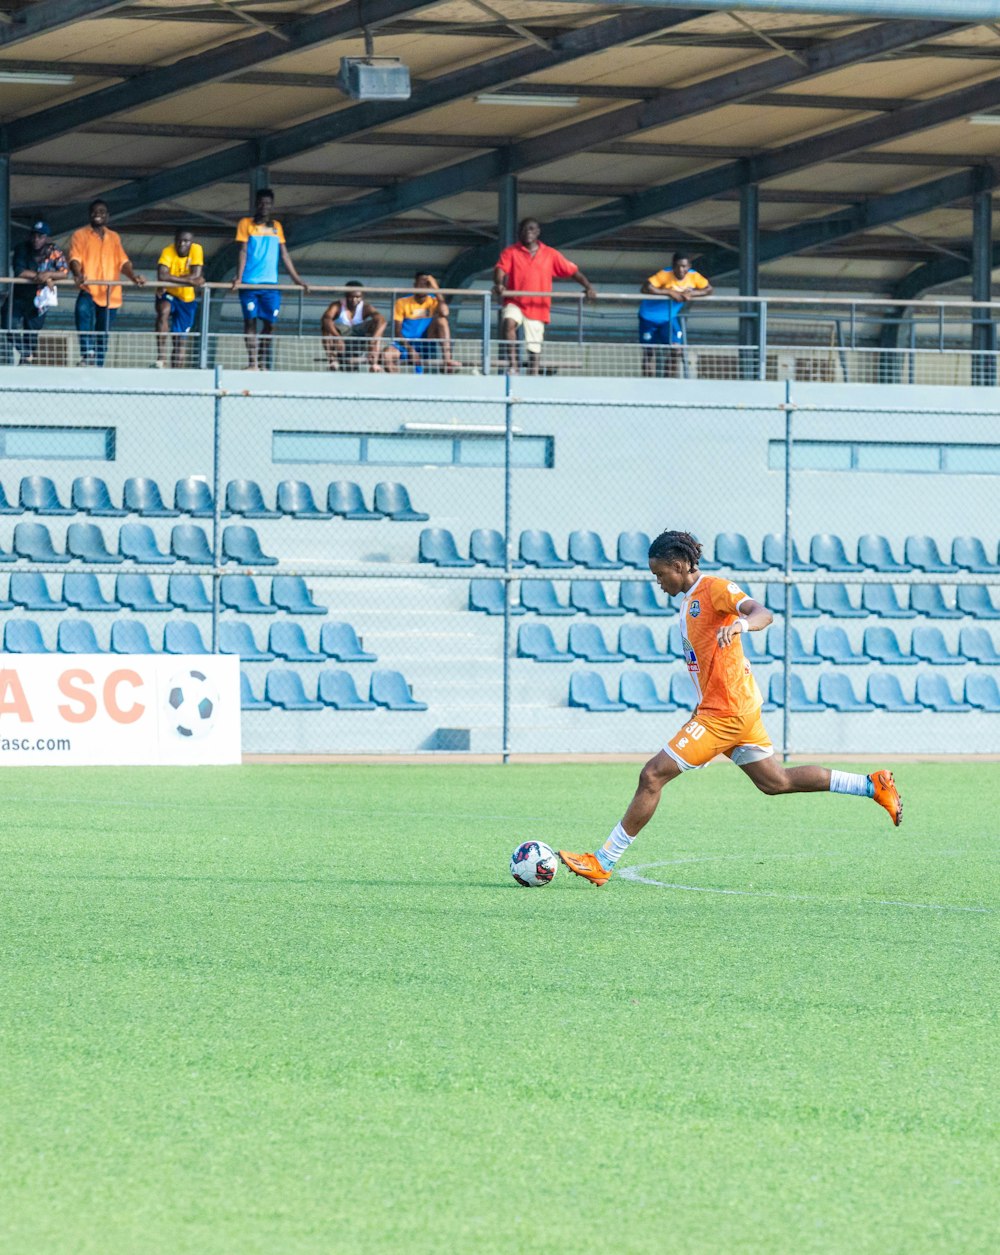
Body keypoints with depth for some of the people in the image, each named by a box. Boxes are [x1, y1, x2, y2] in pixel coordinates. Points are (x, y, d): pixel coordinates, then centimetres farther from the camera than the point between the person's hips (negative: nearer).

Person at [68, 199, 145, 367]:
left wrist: (133, 276, -10)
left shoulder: (114, 237, 20)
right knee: (83, 310, -36)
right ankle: (87, 353, -42)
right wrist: (78, 274, -28)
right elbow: (75, 258, -6)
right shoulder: (80, 235, 9)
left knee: (103, 335, 5)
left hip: (110, 295, 4)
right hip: (88, 290, -4)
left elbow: (123, 261, 11)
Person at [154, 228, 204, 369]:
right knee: (164, 311, -35)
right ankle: (160, 358, -38)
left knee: (181, 338, 5)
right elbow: (162, 276, -33)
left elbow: (196, 275, -23)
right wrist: (188, 280, -35)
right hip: (168, 295, -3)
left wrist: (171, 279, -25)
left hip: (187, 299, 3)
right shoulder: (168, 252, -18)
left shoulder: (197, 250, -12)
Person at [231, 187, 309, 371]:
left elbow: (284, 254, 16)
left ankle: (263, 364, 5)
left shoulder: (276, 226, 15)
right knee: (250, 321, -5)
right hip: (249, 283, -3)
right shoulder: (245, 224, 5)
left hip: (271, 284, 3)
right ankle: (253, 363, -8)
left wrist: (296, 279, 12)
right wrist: (238, 278, -14)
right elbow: (243, 251, -3)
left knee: (270, 324, -1)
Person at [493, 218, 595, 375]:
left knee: (535, 348, 3)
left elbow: (572, 271, 7)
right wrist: (499, 284, -34)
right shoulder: (511, 252, 4)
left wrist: (588, 287, -8)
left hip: (538, 308, 2)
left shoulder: (551, 255, 8)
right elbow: (500, 269, -11)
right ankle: (512, 365, -31)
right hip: (515, 303, -2)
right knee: (509, 322, -34)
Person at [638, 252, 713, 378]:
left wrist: (691, 294, -27)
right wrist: (669, 292, -36)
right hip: (650, 316, -4)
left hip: (670, 317, 4)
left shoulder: (694, 277, -12)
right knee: (649, 352, -1)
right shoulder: (664, 275, -26)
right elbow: (645, 288, -35)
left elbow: (709, 290, -10)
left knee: (676, 349, -12)